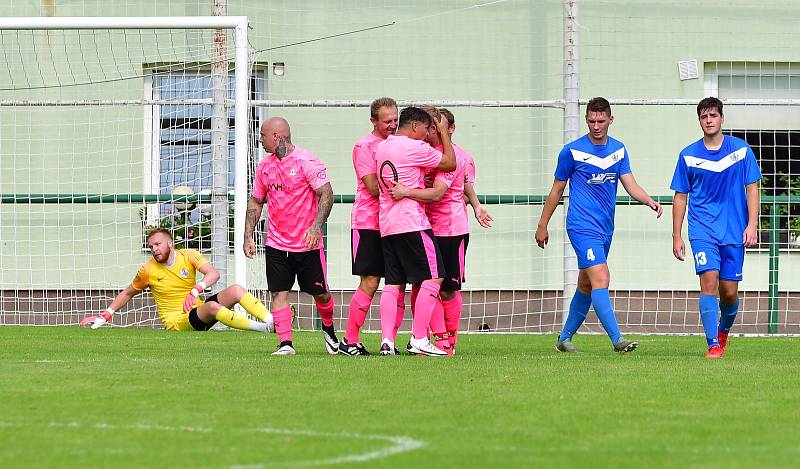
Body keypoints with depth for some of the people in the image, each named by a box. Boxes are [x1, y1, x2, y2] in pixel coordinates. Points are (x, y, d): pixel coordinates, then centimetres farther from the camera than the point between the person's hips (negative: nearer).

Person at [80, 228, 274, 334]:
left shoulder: (189, 256, 1)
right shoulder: (148, 270, -1)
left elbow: (213, 273, -14)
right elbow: (127, 293, 14)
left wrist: (196, 290, -33)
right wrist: (105, 316, 8)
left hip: (198, 314, 4)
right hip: (176, 322, -4)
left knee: (236, 290, -16)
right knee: (212, 306, -34)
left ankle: (270, 319, -27)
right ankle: (259, 327, -44)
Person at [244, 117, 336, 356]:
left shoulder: (307, 162, -11)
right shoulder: (264, 166, 8)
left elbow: (326, 195, -14)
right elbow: (255, 202, 16)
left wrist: (316, 226, -27)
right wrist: (248, 236, 8)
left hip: (308, 244, -4)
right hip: (277, 244, 4)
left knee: (320, 293, 5)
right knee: (279, 293, -7)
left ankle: (329, 329, 32)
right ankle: (285, 343, -6)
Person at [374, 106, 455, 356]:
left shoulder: (382, 147, 15)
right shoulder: (416, 148, -8)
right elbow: (450, 164, 1)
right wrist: (443, 133, 11)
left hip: (387, 225, 8)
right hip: (412, 223, -8)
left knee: (393, 284, 8)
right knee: (432, 279, -4)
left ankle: (387, 340, -2)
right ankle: (419, 340, -10)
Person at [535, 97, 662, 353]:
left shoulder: (619, 150, 9)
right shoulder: (572, 151, -4)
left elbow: (631, 185, 4)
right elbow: (557, 190, 4)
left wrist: (649, 201, -17)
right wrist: (542, 225, 7)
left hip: (605, 228, 6)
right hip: (582, 227, -6)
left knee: (586, 286, 13)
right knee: (601, 279, -18)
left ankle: (565, 337, 27)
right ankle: (617, 339, -23)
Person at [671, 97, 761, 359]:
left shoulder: (741, 150, 1)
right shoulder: (688, 156, 2)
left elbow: (752, 189, 3)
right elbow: (680, 197, 8)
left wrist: (751, 225, -8)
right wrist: (677, 237, 4)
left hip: (734, 230, 1)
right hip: (702, 229, -1)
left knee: (729, 292, 3)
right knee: (709, 281, -18)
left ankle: (723, 331, 34)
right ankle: (713, 344, -15)